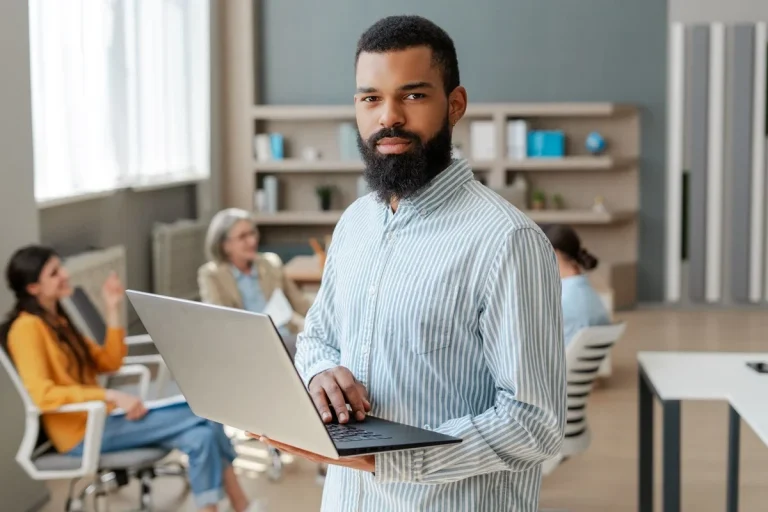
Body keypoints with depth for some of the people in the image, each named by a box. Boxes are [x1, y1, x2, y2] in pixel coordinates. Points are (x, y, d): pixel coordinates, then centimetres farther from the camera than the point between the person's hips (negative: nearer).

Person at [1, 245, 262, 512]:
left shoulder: (56, 319, 15)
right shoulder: (27, 328, -13)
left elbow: (109, 362, 15)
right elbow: (43, 395, -25)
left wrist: (112, 310, 5)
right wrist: (111, 396, -26)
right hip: (84, 433, -9)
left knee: (201, 434, -12)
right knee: (203, 417, -15)